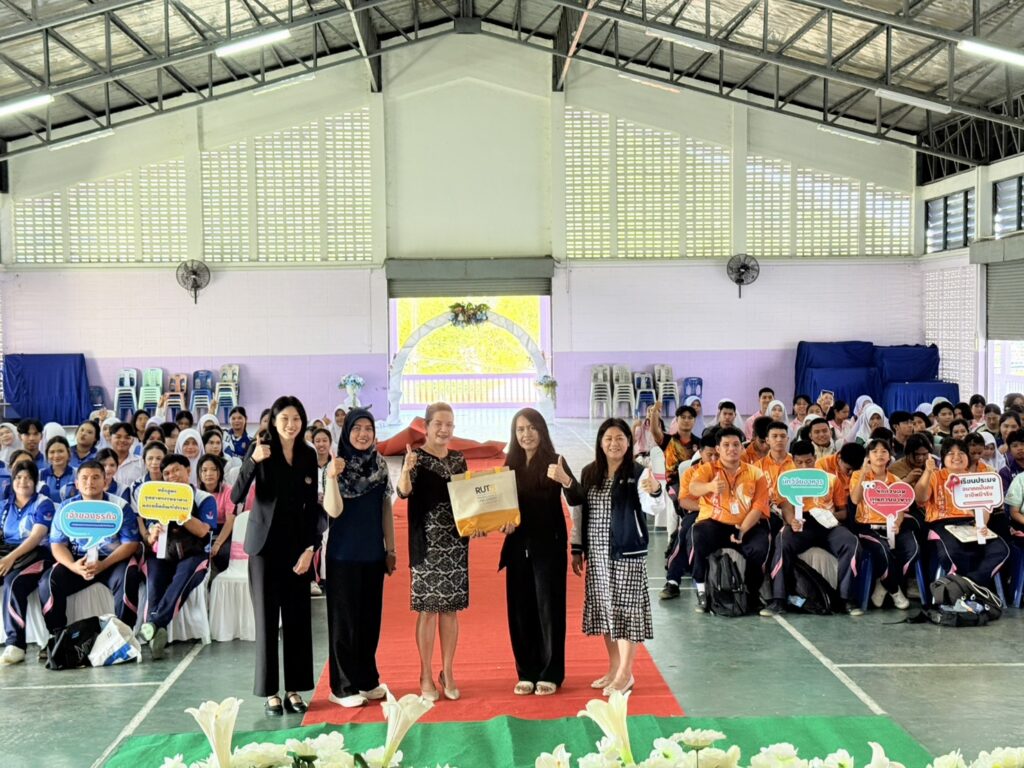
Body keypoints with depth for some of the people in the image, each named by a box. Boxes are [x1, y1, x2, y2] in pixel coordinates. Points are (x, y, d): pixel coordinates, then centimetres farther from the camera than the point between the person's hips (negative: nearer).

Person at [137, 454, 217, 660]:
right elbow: (149, 539, 11)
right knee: (154, 583, -32)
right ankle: (156, 634, -49)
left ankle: (154, 624, -52)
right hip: (163, 555, 3)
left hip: (193, 555, -3)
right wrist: (152, 536, -13)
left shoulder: (205, 499, 8)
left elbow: (202, 531, -10)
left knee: (182, 579, -38)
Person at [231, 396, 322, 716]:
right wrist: (253, 461, -27)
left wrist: (310, 547, -2)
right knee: (267, 617, 2)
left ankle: (294, 689, 15)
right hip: (265, 543, -3)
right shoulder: (260, 450, -5)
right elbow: (236, 497, -14)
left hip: (297, 544, 3)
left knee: (297, 617, 6)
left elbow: (312, 506, 7)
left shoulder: (308, 455, 5)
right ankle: (270, 691, 10)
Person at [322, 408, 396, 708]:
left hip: (373, 552, 5)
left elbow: (386, 509, 9)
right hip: (344, 552, -5)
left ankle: (368, 680, 23)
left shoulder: (380, 464, 4)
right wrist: (332, 477, -34)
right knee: (345, 618, 2)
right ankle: (344, 687, 10)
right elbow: (334, 510, -20)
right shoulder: (338, 465, -10)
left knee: (371, 616, 11)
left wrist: (390, 549, 8)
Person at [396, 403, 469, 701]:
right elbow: (404, 492, -22)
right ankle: (426, 677, 10)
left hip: (456, 542, 4)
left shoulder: (458, 459, 9)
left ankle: (448, 673, 18)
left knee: (451, 608, 8)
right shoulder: (416, 456, -6)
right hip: (427, 543, -4)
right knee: (427, 609, 0)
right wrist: (406, 470, -42)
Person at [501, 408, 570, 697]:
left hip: (549, 545, -5)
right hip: (518, 546, 5)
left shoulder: (554, 461, -6)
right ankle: (527, 672, 17)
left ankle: (550, 673, 8)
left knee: (548, 607, 0)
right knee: (521, 609, 7)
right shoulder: (511, 465, 8)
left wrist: (565, 480, -40)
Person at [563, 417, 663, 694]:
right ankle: (614, 669, 24)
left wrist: (654, 491, -49)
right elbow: (580, 512, 11)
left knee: (625, 609, -2)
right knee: (603, 609, 11)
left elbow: (652, 506, -27)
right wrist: (577, 549, 8)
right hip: (596, 554, 6)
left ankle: (625, 674, 7)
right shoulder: (589, 473, 6)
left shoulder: (638, 474, -10)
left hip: (627, 553, -5)